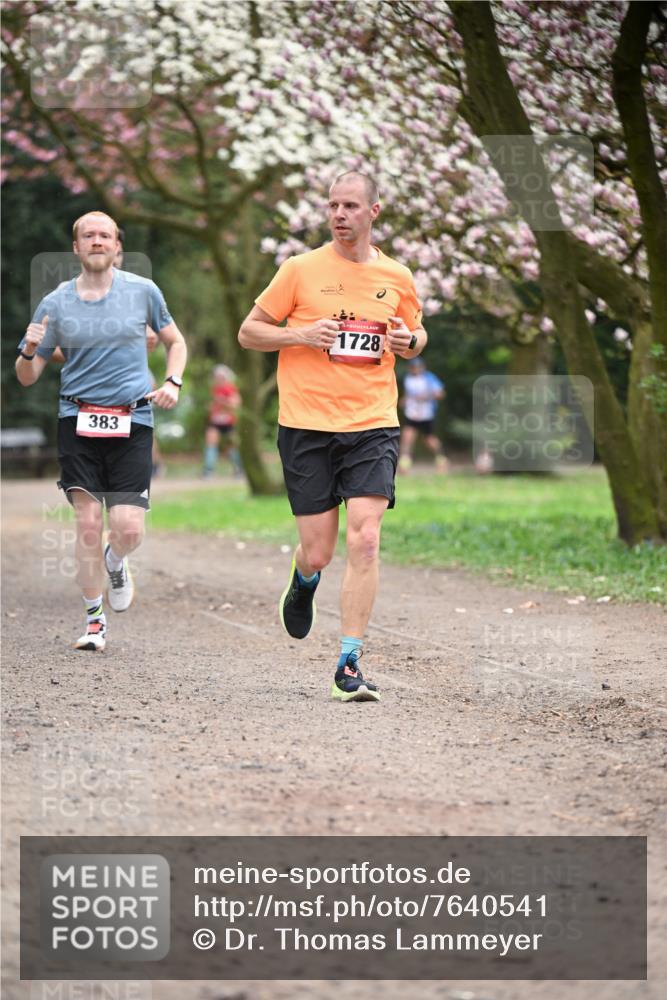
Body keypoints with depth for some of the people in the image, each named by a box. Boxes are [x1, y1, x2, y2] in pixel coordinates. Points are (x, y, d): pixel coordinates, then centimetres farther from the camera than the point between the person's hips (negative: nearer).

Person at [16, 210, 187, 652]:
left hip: (132, 421, 0)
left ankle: (115, 563, 28)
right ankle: (94, 619, 10)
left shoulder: (143, 291, 4)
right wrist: (29, 352, -16)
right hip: (78, 419, 0)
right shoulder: (55, 304, 3)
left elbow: (175, 341, 18)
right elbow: (27, 377, 6)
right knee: (88, 522, -5)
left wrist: (173, 383, 0)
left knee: (128, 529, -9)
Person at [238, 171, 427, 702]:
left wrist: (410, 340, -1)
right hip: (306, 425, -1)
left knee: (365, 541, -14)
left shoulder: (397, 277, 7)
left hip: (372, 425, 1)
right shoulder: (301, 269, 0)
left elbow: (416, 335, 24)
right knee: (319, 552, 1)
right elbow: (249, 332, 6)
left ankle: (349, 664, -8)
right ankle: (303, 581, 40)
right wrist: (302, 335, -11)